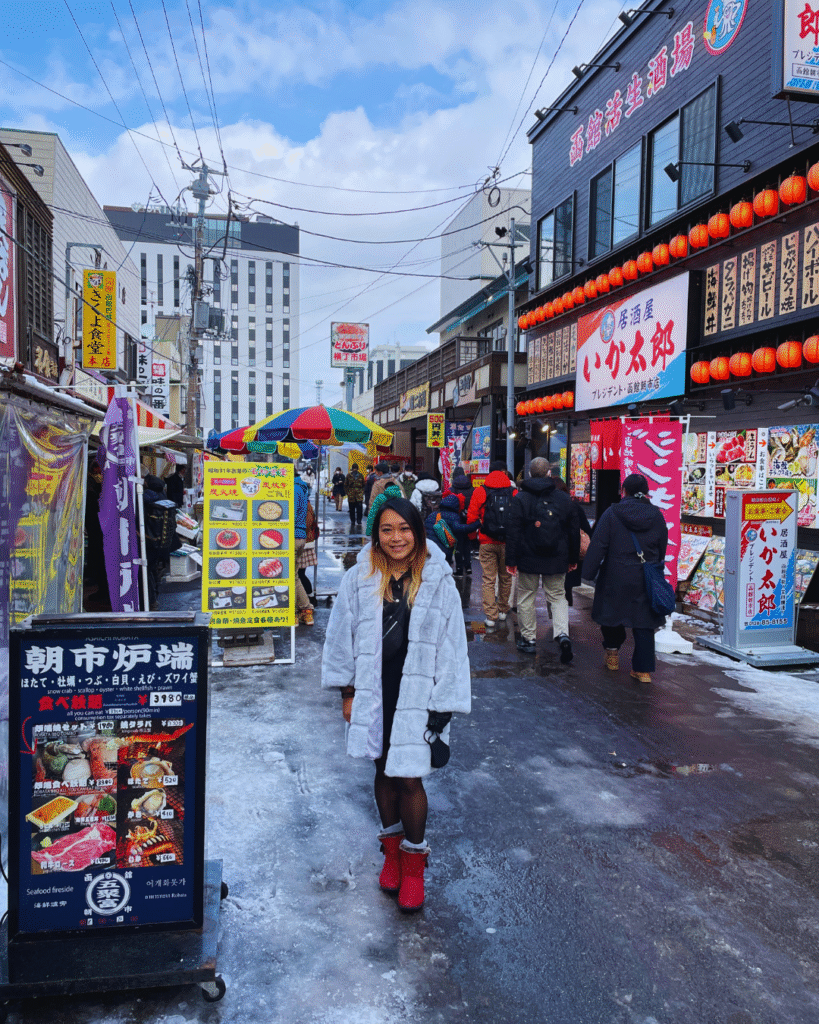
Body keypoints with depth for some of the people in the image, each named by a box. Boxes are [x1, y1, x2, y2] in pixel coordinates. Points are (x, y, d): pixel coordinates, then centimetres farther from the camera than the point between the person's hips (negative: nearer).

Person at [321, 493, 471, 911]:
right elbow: (342, 636, 5)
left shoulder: (438, 582, -7)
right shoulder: (359, 580, -4)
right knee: (384, 772, 15)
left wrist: (443, 705, -6)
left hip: (417, 695, -2)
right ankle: (392, 851, 37)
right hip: (374, 694, 2)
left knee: (409, 778, -2)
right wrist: (347, 691, 6)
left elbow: (451, 646, -5)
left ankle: (413, 862, 21)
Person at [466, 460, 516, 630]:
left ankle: (490, 616, 3)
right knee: (505, 578, 16)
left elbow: (471, 518, -1)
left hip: (487, 542, -1)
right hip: (507, 543, 1)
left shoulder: (479, 492, -2)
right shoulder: (513, 493, -3)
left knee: (488, 580, 5)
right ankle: (503, 611, 28)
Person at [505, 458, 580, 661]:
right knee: (558, 596, 11)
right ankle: (562, 634, -9)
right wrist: (573, 559, 19)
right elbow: (574, 531, 10)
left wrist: (511, 560, -4)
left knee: (526, 597, 10)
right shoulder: (564, 499, 4)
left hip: (528, 560, -2)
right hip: (557, 560, 2)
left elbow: (513, 532, -8)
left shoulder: (520, 499, -5)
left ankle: (528, 639, 15)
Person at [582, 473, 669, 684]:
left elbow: (597, 546, -10)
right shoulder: (657, 516, 3)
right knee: (644, 623, 6)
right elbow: (662, 550, 13)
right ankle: (643, 669, 6)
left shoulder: (612, 514, -7)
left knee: (611, 613, 18)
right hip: (646, 580, 3)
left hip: (616, 578, -2)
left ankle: (612, 653, 33)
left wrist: (589, 572, -5)